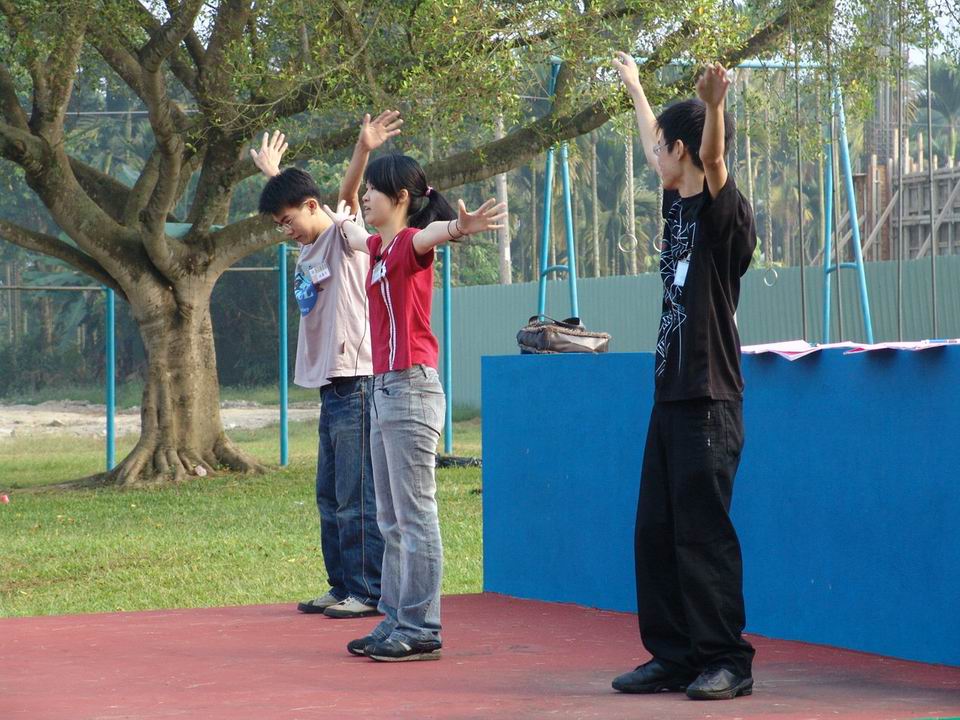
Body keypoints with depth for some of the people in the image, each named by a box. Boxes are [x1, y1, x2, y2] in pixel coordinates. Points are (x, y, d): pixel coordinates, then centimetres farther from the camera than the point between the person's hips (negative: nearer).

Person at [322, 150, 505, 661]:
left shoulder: (410, 244, -10)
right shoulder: (380, 248, 16)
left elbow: (430, 233, -35)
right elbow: (353, 234, 41)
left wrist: (458, 227, -57)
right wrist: (339, 220, 61)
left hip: (410, 390, -10)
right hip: (384, 390, 10)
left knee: (415, 516, -8)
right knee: (391, 520, 13)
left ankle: (420, 630, -7)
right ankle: (395, 622, 18)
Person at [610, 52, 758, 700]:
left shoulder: (725, 214, -9)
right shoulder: (679, 205, 14)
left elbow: (712, 161, -30)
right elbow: (656, 151, 32)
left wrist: (713, 106, -49)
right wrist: (634, 85, 46)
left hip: (709, 402, -9)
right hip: (671, 397, 9)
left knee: (702, 533, -7)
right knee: (656, 534, 8)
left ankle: (728, 661, -1)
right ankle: (675, 657, 14)